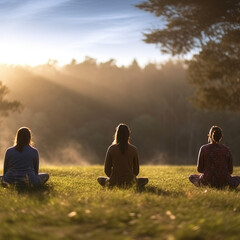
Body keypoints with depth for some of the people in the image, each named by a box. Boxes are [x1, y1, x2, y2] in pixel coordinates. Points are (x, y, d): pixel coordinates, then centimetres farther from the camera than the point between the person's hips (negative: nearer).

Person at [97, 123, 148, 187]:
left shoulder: (111, 148, -6)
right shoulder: (133, 149, -4)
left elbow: (107, 170, -1)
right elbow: (136, 171, 3)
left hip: (114, 183, 0)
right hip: (130, 183, 0)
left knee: (99, 179, 30)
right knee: (145, 180, 29)